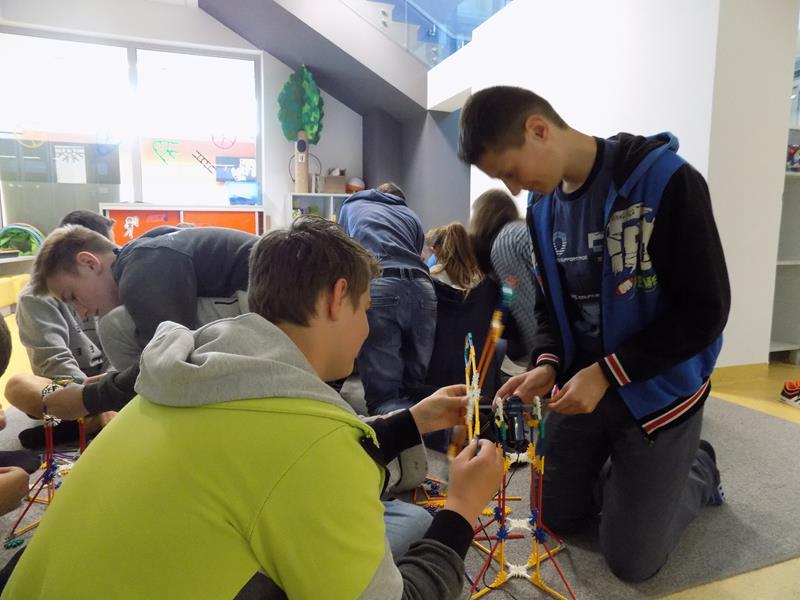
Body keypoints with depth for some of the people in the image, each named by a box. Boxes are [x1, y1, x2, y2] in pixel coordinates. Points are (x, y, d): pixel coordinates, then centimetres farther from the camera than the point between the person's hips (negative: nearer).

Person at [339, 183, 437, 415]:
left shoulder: (351, 206, 33)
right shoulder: (411, 216, 35)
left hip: (377, 288, -3)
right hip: (422, 289, 3)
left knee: (384, 398, -5)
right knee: (416, 394, 12)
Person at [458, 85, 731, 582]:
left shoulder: (668, 182, -19)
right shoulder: (543, 206, 1)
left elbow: (705, 311, -19)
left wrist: (607, 373, -24)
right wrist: (547, 364, -11)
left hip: (658, 391, -5)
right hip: (583, 384, 6)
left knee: (632, 562, 4)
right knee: (560, 518, 15)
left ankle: (698, 470, 29)